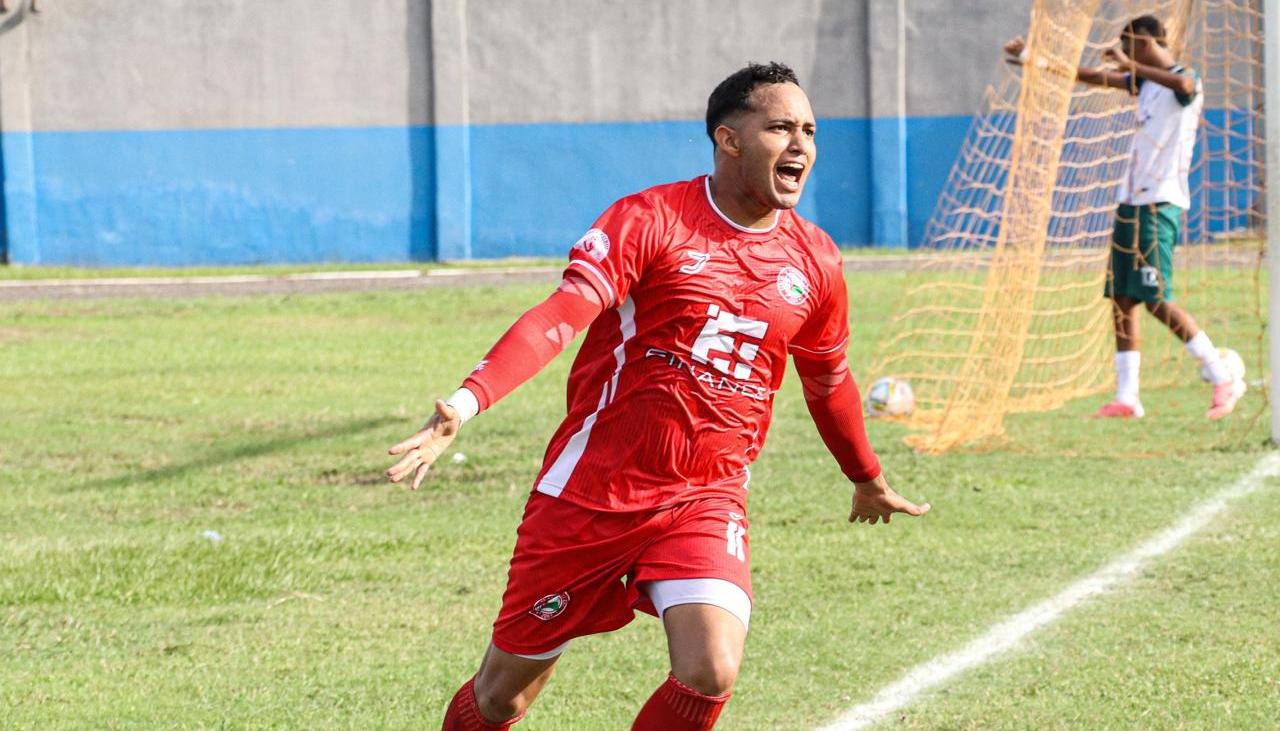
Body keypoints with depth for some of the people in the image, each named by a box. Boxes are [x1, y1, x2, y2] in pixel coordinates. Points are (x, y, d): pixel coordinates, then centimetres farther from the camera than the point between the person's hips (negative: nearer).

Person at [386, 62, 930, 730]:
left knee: (711, 674, -22)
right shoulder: (648, 221, -10)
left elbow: (827, 380, 23)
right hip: (593, 492, -3)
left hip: (706, 501, 3)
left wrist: (868, 480, 37)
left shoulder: (813, 262, 5)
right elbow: (560, 316, -23)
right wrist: (468, 402, -38)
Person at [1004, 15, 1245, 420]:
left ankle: (1225, 381, -8)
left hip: (1160, 204, -9)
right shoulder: (1144, 82, 18)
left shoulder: (1186, 80, -9)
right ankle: (1127, 398, 4)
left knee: (1156, 299, -15)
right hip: (1131, 202, 9)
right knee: (1121, 300, 3)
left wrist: (1131, 65, -28)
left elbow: (1183, 84, -35)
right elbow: (1091, 76, 28)